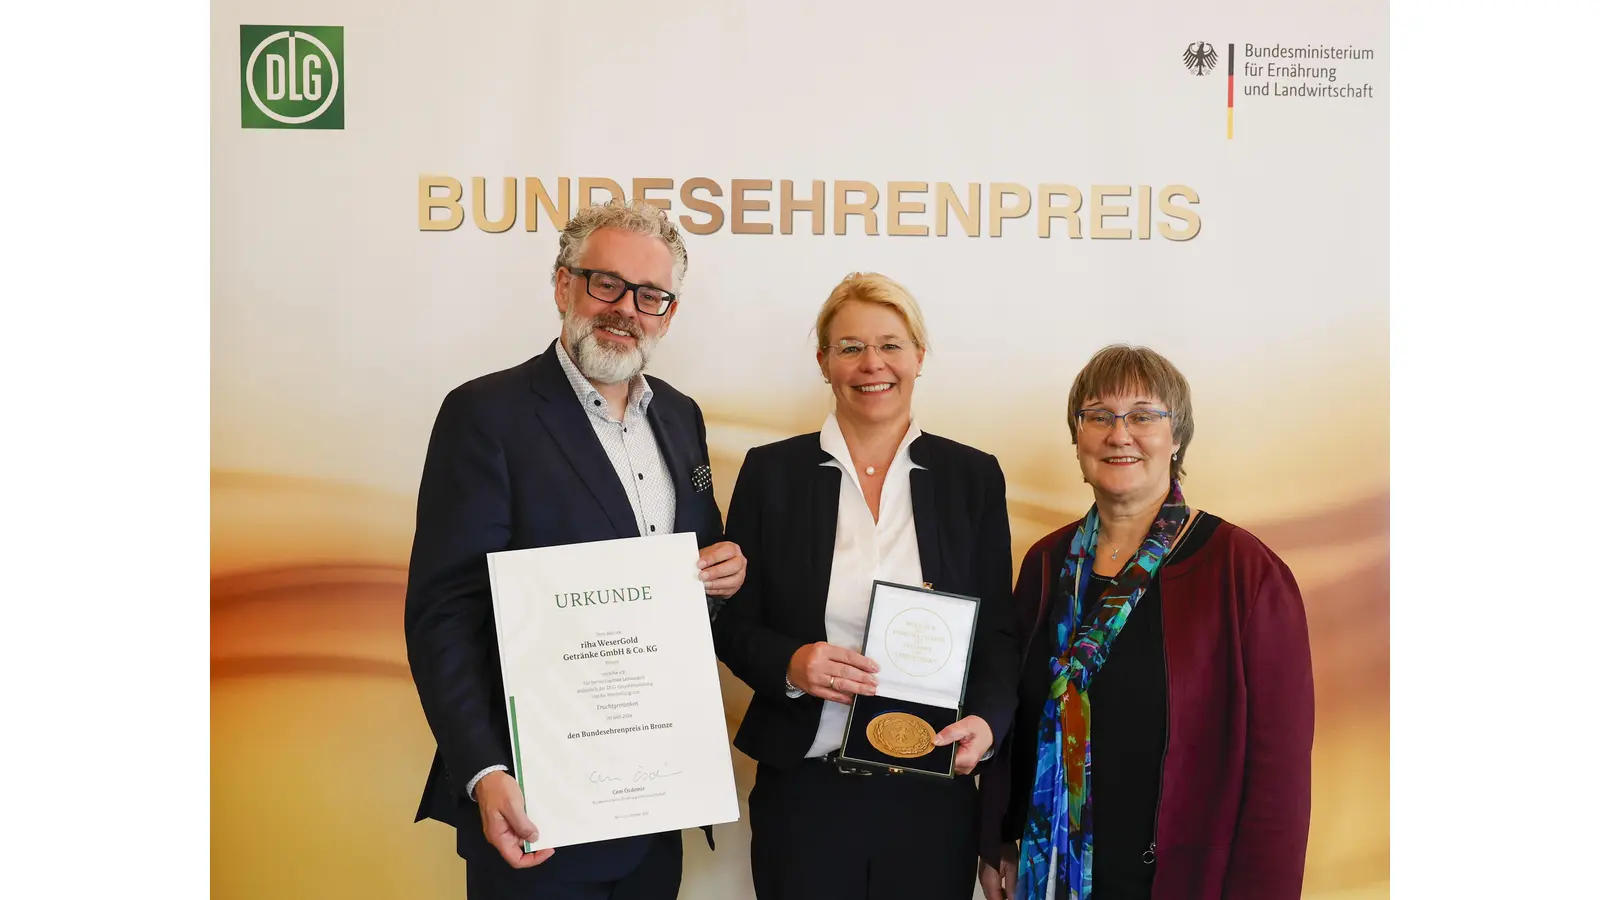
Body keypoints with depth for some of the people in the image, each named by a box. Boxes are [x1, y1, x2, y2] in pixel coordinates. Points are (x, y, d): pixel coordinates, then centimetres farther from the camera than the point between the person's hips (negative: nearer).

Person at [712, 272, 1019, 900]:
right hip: (803, 790, 0)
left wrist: (987, 717, -15)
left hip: (933, 796, 1)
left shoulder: (974, 476, 2)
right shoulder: (771, 472, 0)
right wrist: (790, 663, -17)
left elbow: (997, 630, 4)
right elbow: (731, 623, 3)